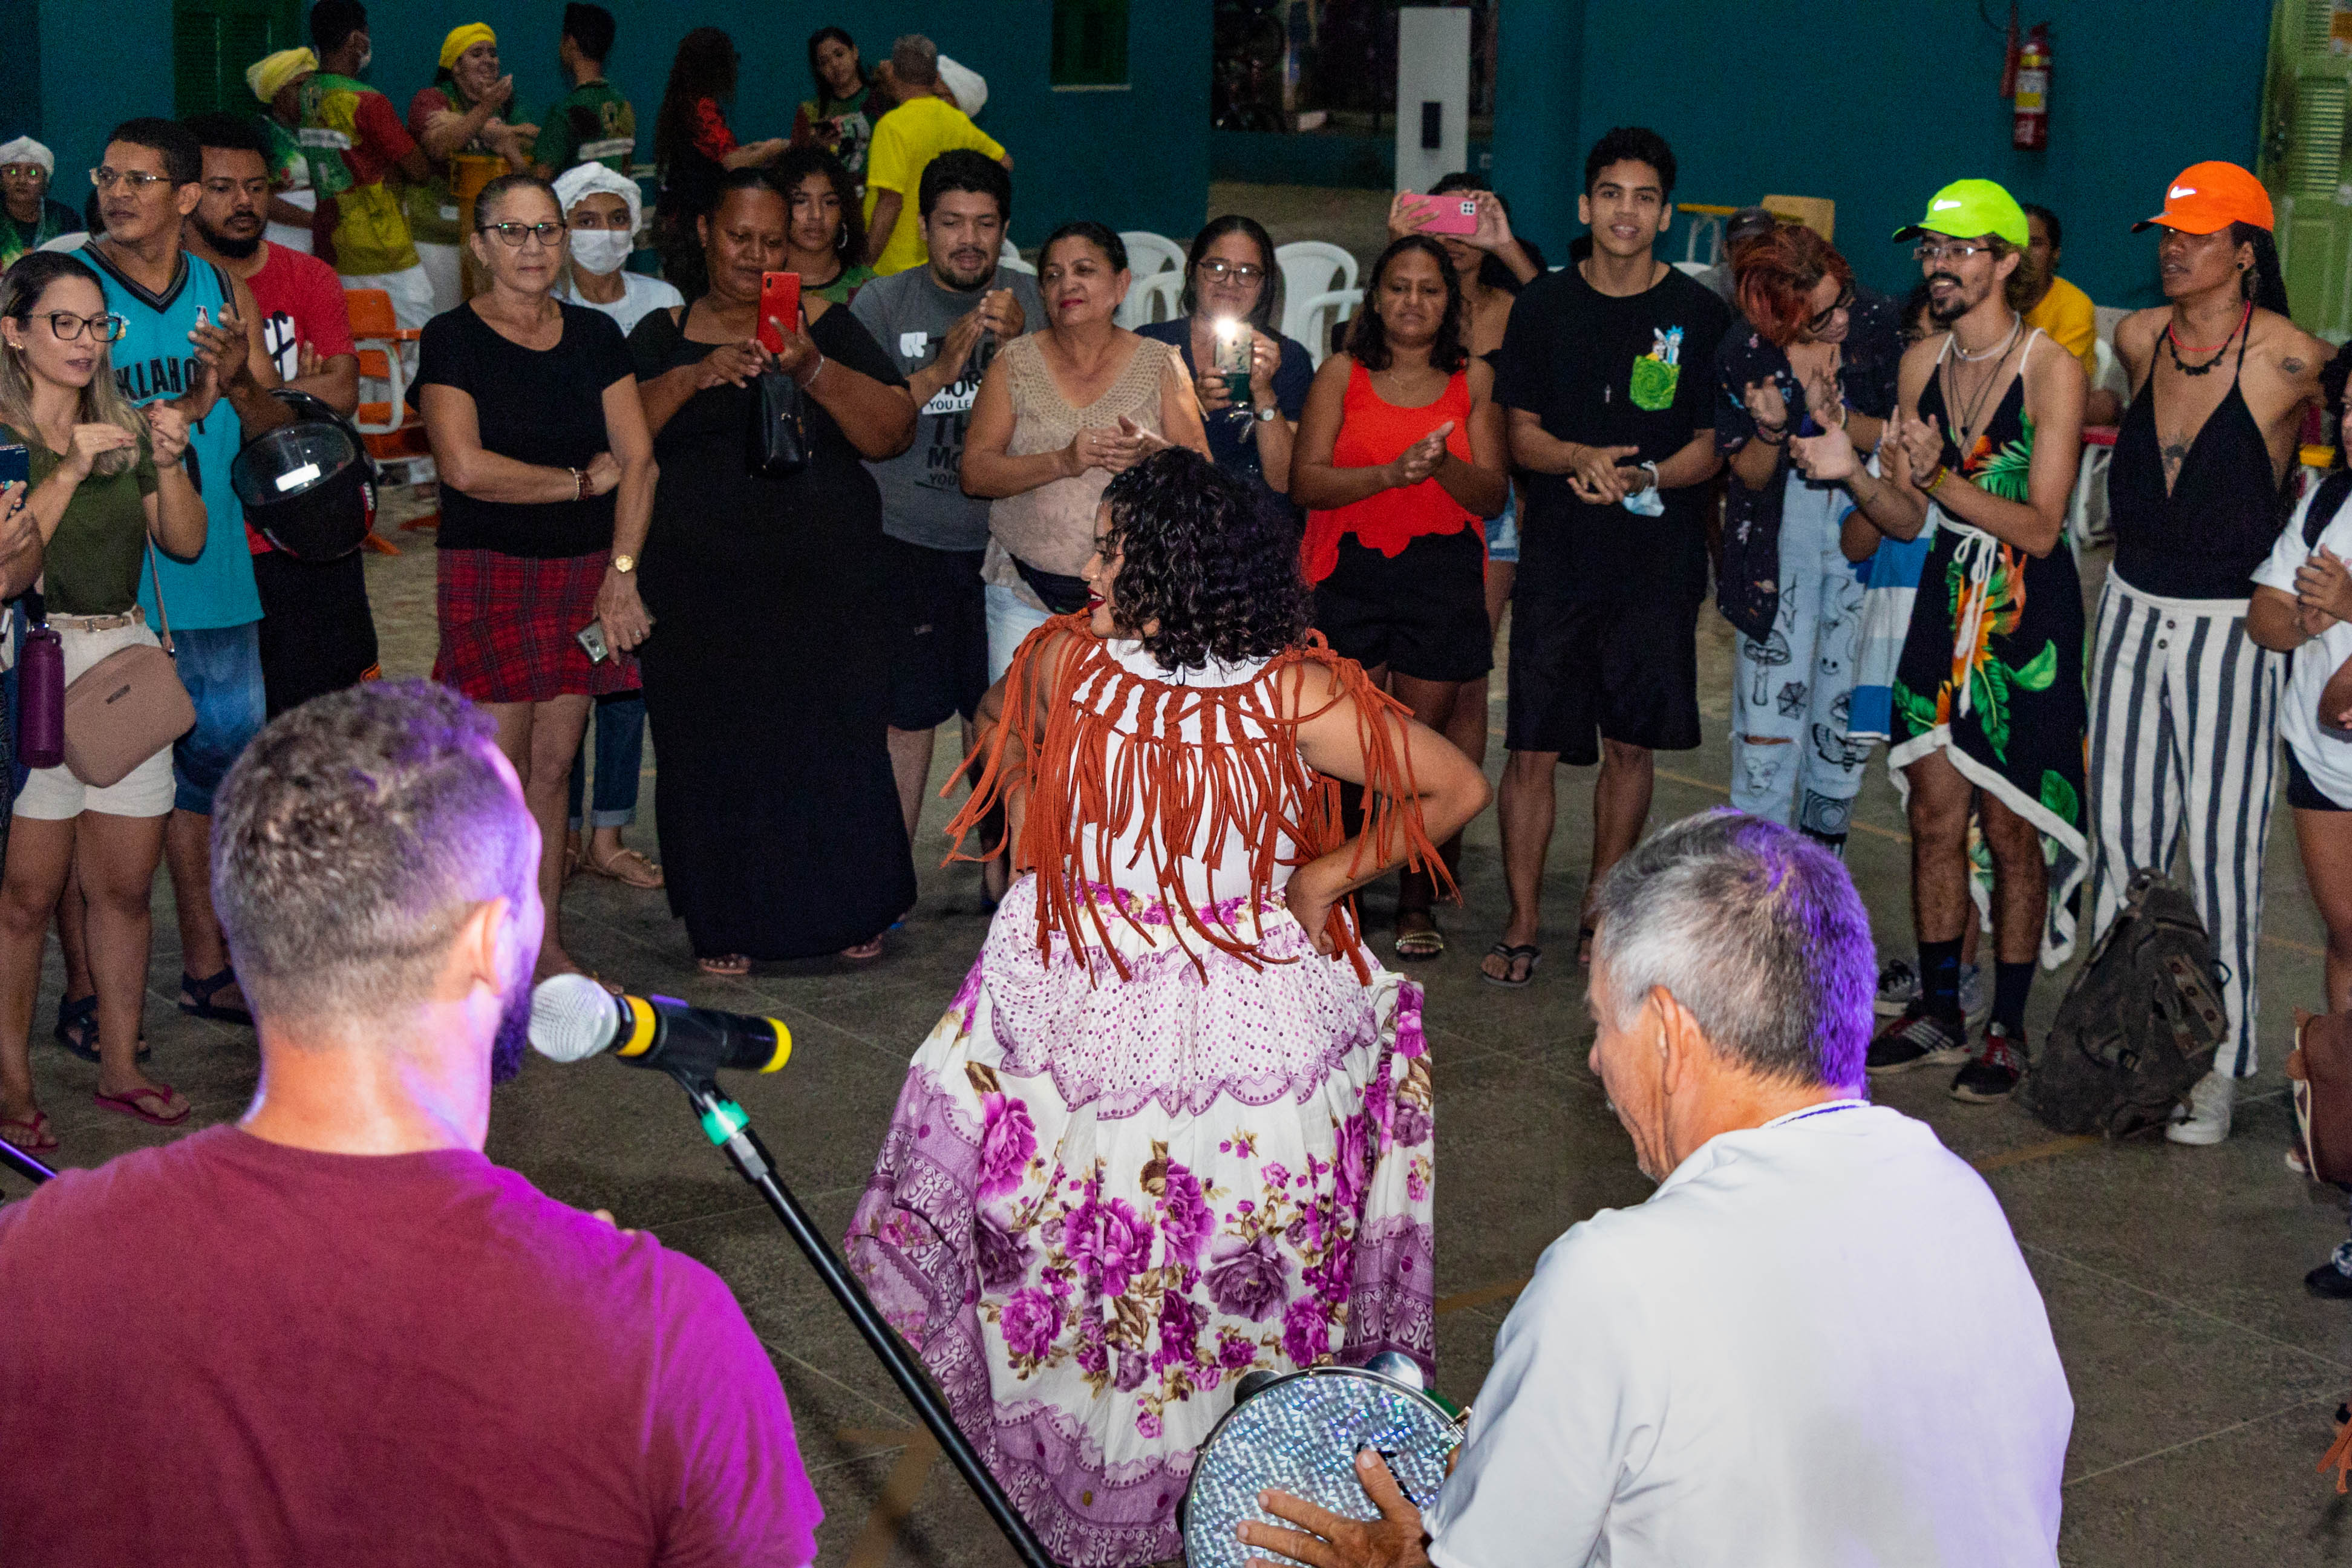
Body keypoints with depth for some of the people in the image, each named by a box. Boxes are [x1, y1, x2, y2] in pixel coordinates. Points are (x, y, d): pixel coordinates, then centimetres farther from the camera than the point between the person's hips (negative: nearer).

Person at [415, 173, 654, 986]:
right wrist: (583, 479, -5)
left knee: (553, 764, 5)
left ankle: (546, 945, 12)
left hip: (585, 574, 4)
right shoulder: (452, 339, -3)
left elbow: (637, 457, 5)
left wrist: (621, 570, -6)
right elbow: (466, 467, -15)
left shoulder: (594, 335, 10)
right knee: (497, 772, -7)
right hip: (488, 574, -4)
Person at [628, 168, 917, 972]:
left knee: (835, 741, -3)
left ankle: (852, 913, 13)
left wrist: (812, 368, -17)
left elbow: (892, 434, -3)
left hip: (824, 581, 0)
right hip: (701, 588, 1)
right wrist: (696, 375, -17)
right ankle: (725, 926, 11)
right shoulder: (665, 334, 11)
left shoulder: (825, 325, 8)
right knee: (710, 749, -2)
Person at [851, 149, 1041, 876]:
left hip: (1001, 542, 2)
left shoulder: (1029, 301, 4)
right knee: (906, 716, 1)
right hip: (907, 543, -2)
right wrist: (940, 369, -22)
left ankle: (1000, 871, 24)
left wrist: (1020, 344, -24)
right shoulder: (881, 304, -1)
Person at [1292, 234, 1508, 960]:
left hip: (1443, 577, 1)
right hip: (1348, 574, -1)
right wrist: (1392, 472, -18)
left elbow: (1493, 495, 4)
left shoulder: (1474, 379, 8)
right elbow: (1304, 480, -5)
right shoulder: (1342, 374, 5)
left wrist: (1445, 465, -16)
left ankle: (1417, 901, 13)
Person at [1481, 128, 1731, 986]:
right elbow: (1522, 434, 6)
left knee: (1631, 744, 8)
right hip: (1556, 559, 0)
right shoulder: (1544, 305, 4)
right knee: (1535, 747, -2)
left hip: (1658, 563, 0)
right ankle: (1523, 925, 8)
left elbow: (1711, 448, 2)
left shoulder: (1700, 316, 1)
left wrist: (1643, 479, -17)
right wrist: (1583, 457, -15)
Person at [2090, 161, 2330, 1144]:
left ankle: (2216, 1066, 6)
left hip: (2231, 627, -5)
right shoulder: (2140, 339, 4)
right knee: (2123, 834, 9)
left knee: (2221, 848, -3)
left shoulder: (2288, 358, -13)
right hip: (2133, 610, 5)